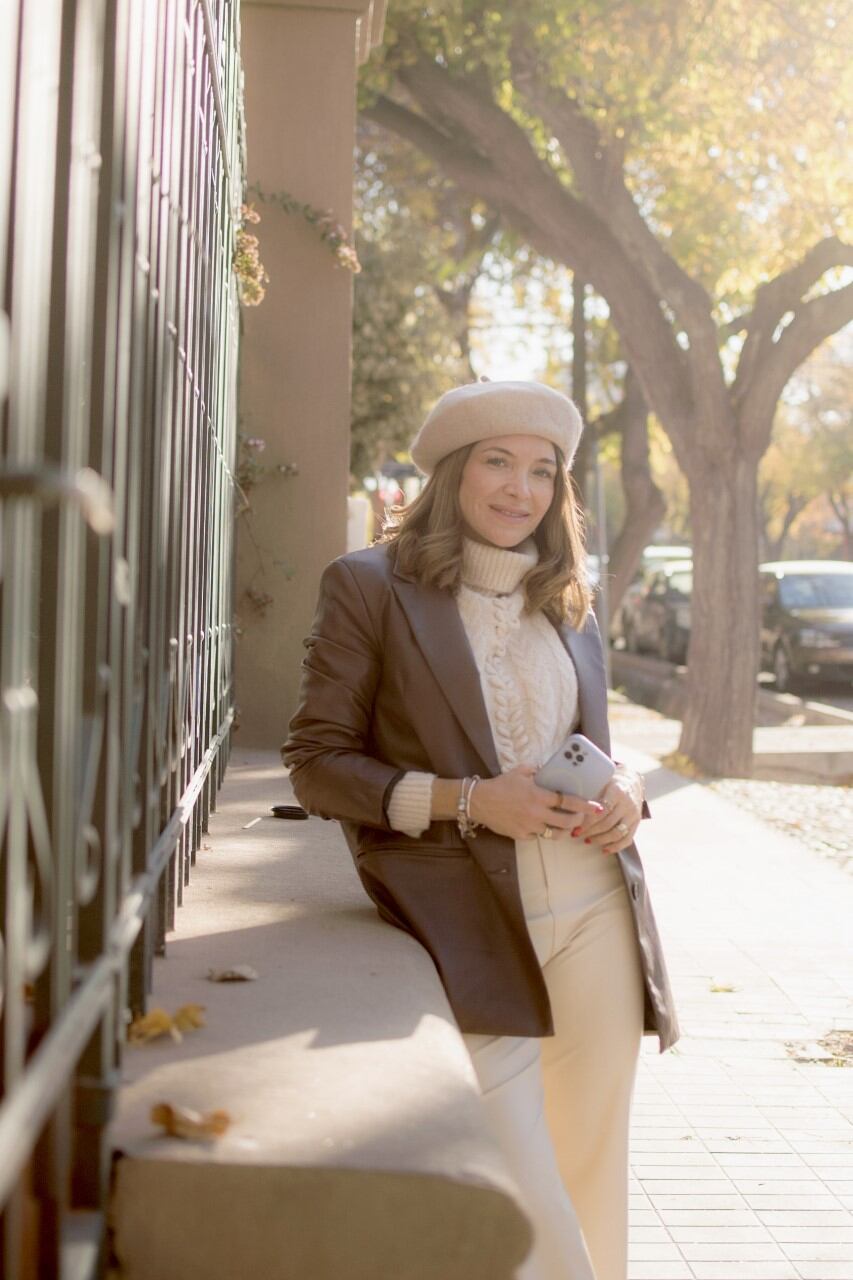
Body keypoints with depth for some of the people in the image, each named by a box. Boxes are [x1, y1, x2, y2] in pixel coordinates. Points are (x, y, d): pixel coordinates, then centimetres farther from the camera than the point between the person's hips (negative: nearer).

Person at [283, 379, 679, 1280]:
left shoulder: (567, 600, 15)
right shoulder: (369, 586, -1)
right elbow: (315, 762, -4)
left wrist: (626, 790, -1)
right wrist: (465, 799, -15)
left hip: (596, 909, 5)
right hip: (474, 925, -5)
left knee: (596, 1164, 11)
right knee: (517, 1192, -9)